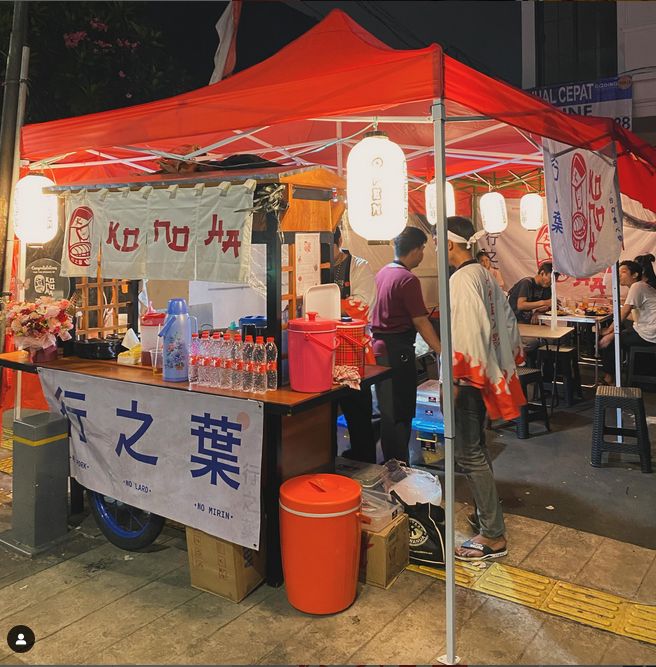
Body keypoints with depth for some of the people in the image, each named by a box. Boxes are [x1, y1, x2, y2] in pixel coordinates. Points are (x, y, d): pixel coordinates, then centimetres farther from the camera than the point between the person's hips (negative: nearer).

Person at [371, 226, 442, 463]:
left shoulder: (383, 273, 10)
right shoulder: (408, 279, -16)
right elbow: (420, 321, -18)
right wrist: (441, 351, -17)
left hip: (379, 345, 9)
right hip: (398, 350, -9)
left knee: (387, 410, 16)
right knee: (401, 413, 1)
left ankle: (390, 463, 26)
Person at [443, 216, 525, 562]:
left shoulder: (461, 279, -18)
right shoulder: (484, 275, 11)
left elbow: (466, 333, -25)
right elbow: (506, 319, 17)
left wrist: (454, 381, -22)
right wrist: (510, 360, 23)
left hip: (468, 376, -10)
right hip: (486, 373, 10)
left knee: (468, 453, -3)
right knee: (476, 448, 20)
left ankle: (493, 536, 4)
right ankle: (485, 513, 33)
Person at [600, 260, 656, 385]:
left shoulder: (637, 286, -14)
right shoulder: (641, 286, 17)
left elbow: (623, 314, -17)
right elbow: (624, 314, 12)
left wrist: (610, 333, -11)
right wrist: (610, 329, 7)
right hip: (646, 329, 10)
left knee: (607, 342, -7)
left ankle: (608, 378, 4)